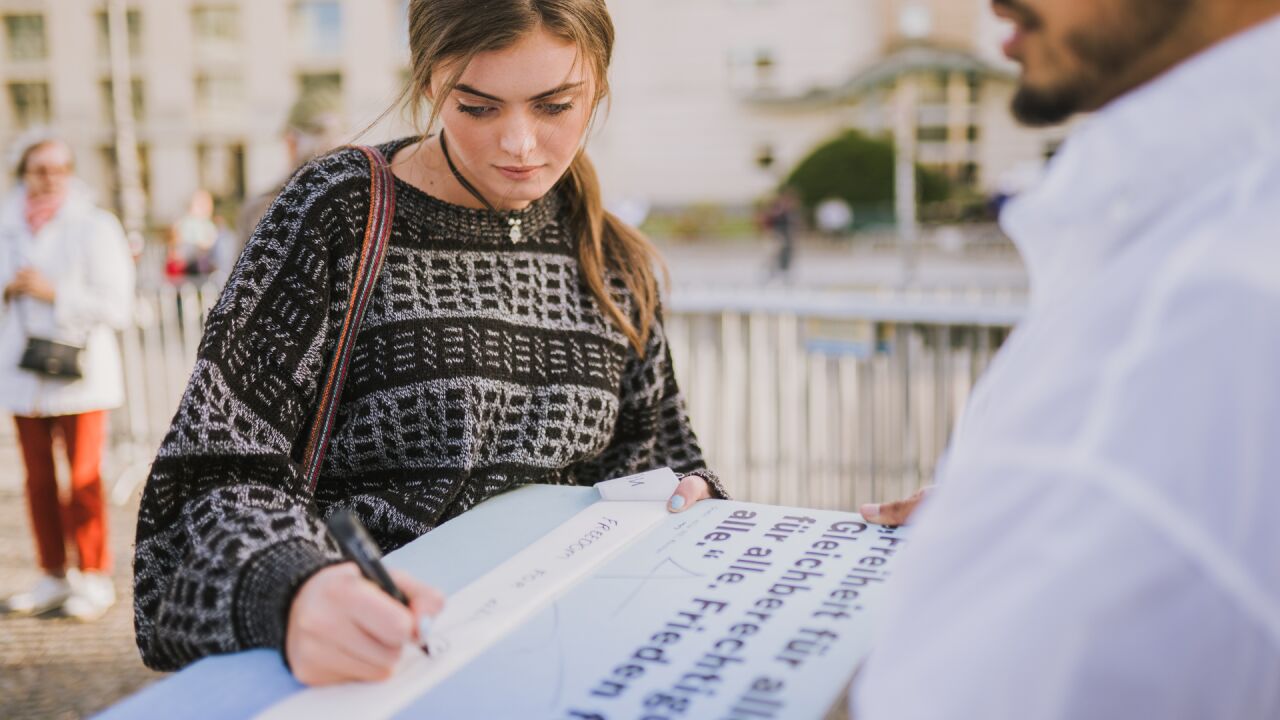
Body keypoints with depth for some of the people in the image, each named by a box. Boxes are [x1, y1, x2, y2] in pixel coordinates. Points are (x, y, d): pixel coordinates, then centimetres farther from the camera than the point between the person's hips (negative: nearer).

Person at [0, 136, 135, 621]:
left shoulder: (96, 228, -5)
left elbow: (118, 307, -10)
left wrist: (55, 293, -16)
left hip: (79, 373, -5)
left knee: (83, 480, -2)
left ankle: (94, 577, 9)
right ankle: (53, 576, 18)